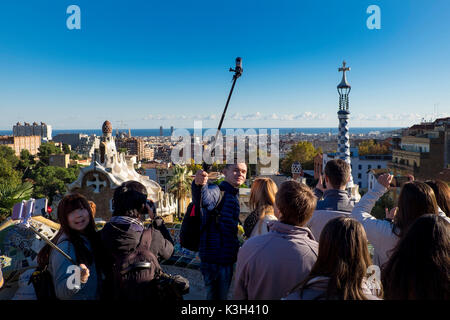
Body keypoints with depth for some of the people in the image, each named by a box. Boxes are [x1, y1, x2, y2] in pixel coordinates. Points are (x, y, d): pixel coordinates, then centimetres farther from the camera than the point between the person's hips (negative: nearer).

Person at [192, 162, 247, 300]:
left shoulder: (234, 195, 13)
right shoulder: (217, 190, -15)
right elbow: (206, 199, -41)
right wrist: (199, 185, -62)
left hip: (228, 258, 9)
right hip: (214, 259, -9)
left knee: (223, 295, 21)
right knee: (215, 295, 1)